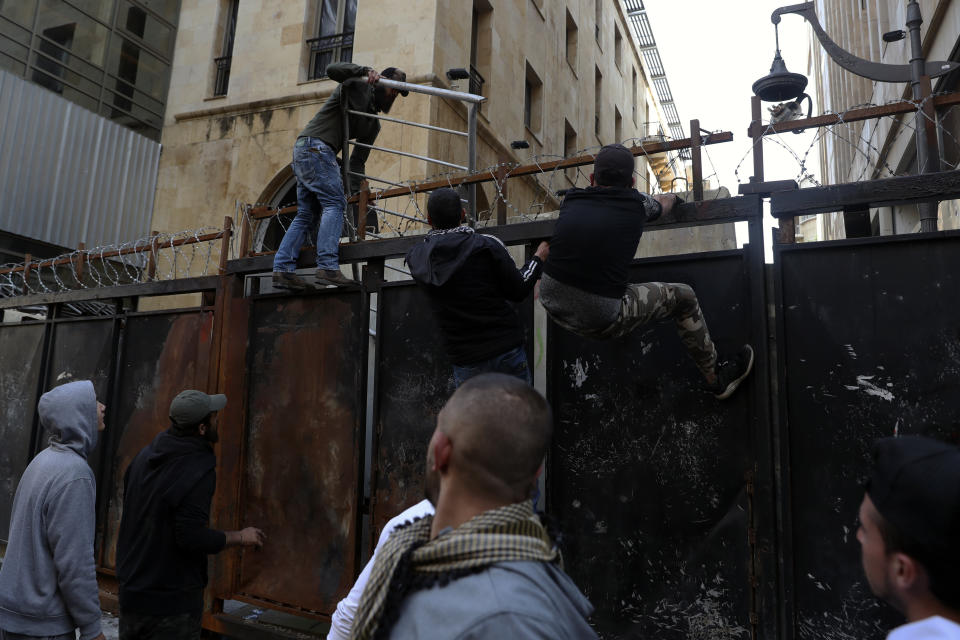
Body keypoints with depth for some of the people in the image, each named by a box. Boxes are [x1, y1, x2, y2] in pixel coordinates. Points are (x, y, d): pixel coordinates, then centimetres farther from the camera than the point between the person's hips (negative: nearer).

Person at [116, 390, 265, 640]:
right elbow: (192, 538, -26)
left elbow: (129, 511, 13)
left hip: (131, 589, 8)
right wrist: (241, 537, -12)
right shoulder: (198, 470, -24)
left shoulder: (146, 454, 2)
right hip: (171, 600, -8)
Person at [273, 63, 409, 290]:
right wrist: (366, 71, -18)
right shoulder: (358, 85, 5)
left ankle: (282, 269, 0)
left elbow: (357, 160, 17)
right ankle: (327, 267, -26)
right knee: (334, 203, -17)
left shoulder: (373, 123, 22)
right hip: (316, 145, -9)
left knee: (307, 214, 4)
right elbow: (332, 69, -14)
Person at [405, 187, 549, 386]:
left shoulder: (416, 258, -1)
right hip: (507, 350, -2)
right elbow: (518, 291, -4)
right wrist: (539, 258, 12)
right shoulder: (487, 245, -9)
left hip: (465, 363, 2)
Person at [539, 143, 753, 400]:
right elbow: (664, 202, 24)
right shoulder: (636, 203, -1)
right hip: (599, 323, -4)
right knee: (683, 297, 12)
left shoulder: (571, 199, 5)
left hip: (551, 306, 5)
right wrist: (673, 197, 48)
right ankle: (717, 379, 30)